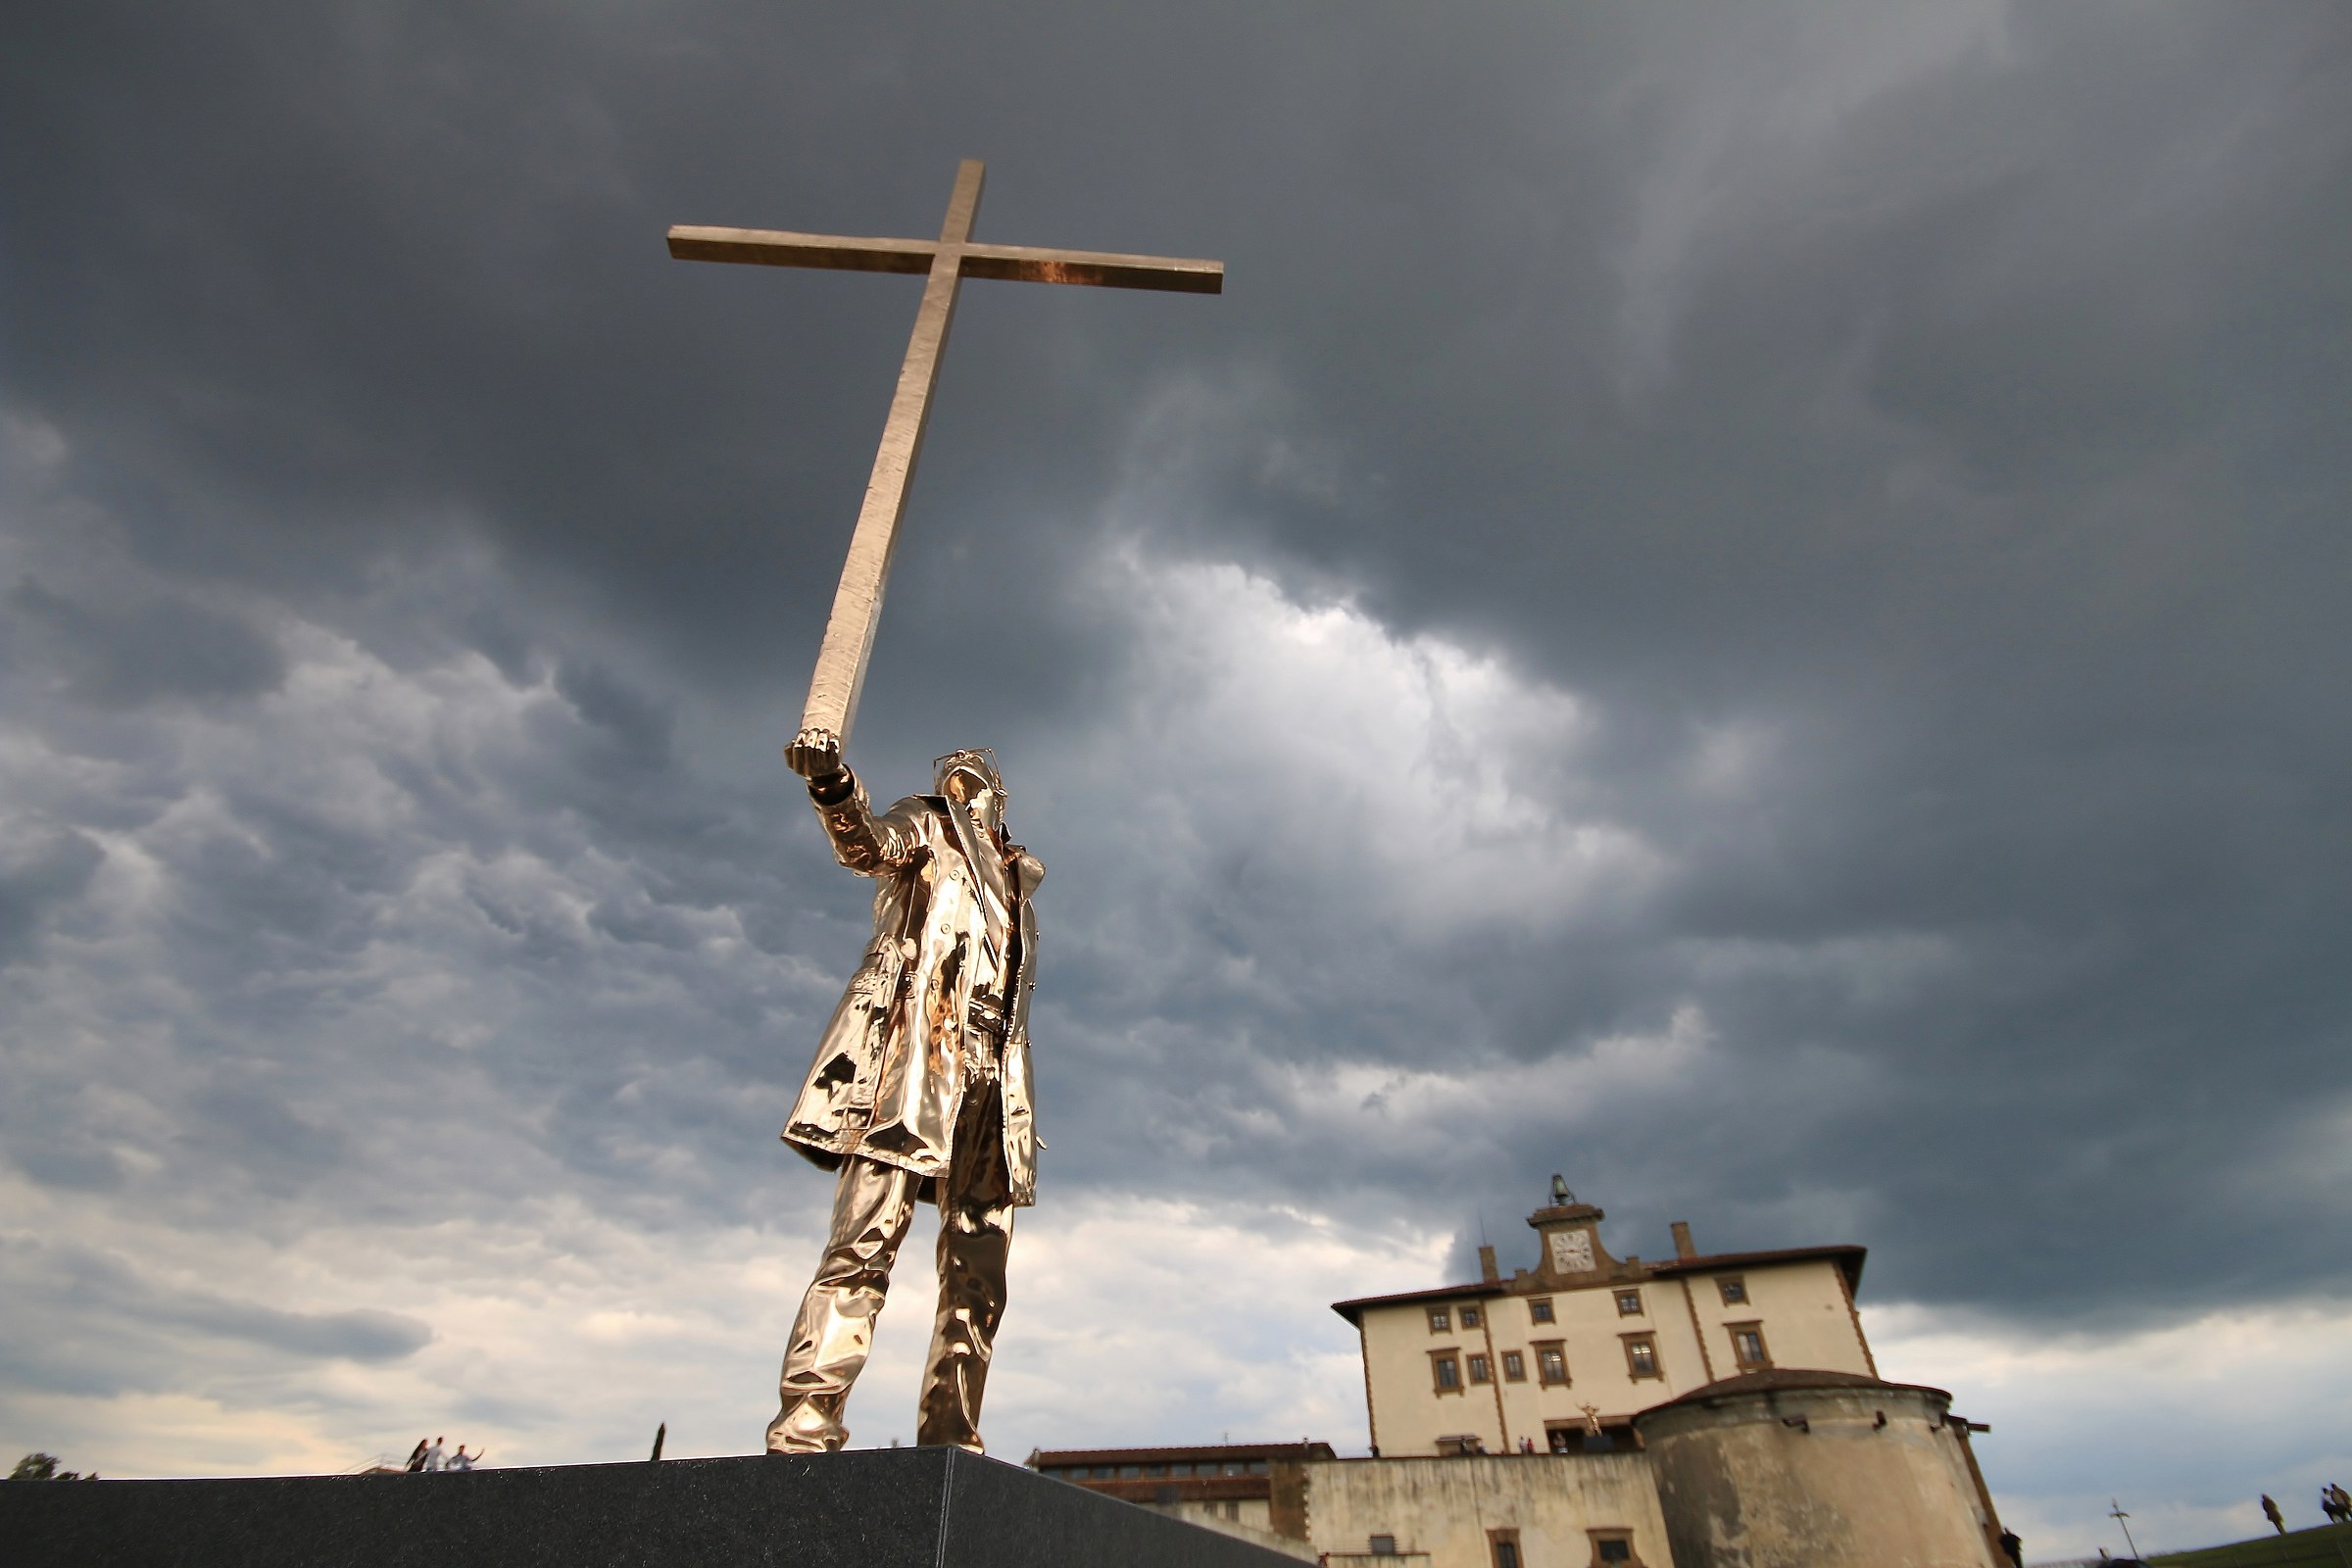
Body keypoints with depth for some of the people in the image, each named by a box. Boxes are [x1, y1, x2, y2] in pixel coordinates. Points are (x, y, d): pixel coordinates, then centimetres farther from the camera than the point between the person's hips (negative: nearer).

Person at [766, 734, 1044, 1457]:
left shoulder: (1011, 881, 31)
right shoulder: (925, 827, 18)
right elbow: (867, 843, -8)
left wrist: (1019, 1100, 16)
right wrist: (833, 785, -29)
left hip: (990, 1070, 6)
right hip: (915, 1042, -5)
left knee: (980, 1266, 0)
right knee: (867, 1238, -17)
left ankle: (949, 1442, 3)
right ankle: (803, 1430, -18)